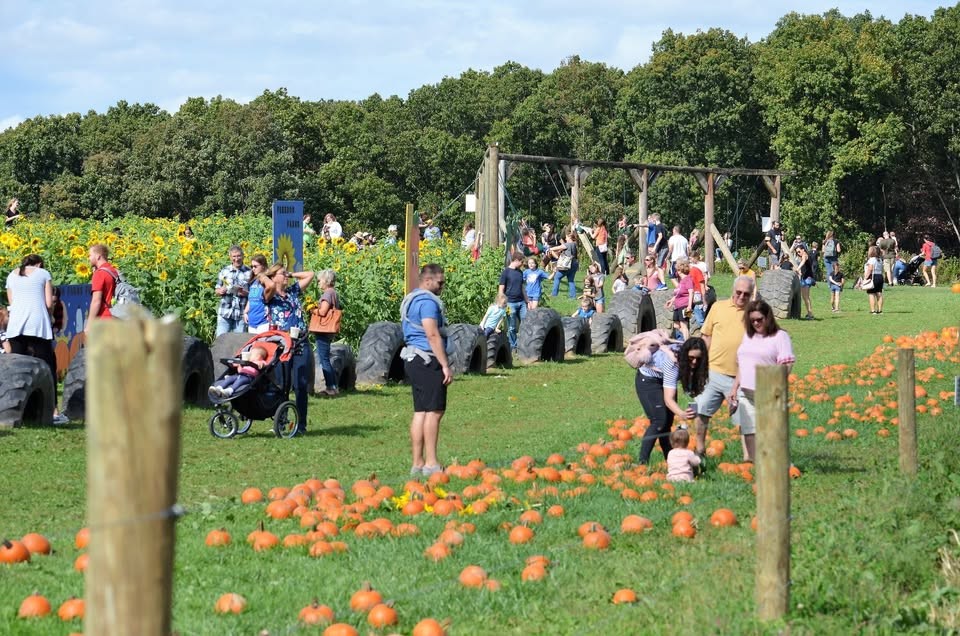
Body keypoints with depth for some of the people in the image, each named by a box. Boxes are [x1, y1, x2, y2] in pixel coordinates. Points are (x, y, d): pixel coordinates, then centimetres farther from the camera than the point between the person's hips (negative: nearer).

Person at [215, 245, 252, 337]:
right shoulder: (224, 271, 9)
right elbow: (217, 290, 15)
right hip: (225, 312, 1)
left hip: (241, 313, -1)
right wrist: (220, 291, -8)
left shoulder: (249, 273, 2)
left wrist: (245, 293, -14)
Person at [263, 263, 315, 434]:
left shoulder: (294, 291, 16)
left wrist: (291, 275, 17)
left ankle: (301, 424, 3)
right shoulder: (270, 296, 2)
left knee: (301, 385, 0)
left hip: (300, 345, 3)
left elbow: (310, 275, 19)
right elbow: (270, 286, -21)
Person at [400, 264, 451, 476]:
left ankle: (417, 463, 10)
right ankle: (431, 464, -10)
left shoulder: (410, 299, 20)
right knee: (434, 411, -9)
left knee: (420, 412, 10)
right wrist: (445, 365, -19)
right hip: (428, 361, -10)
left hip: (413, 360, 10)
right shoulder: (427, 301, -13)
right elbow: (433, 335, -19)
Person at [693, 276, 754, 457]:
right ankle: (700, 449, 25)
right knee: (702, 410, 9)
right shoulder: (719, 307, 5)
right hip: (713, 372, 3)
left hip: (739, 376, -3)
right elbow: (707, 337, 10)